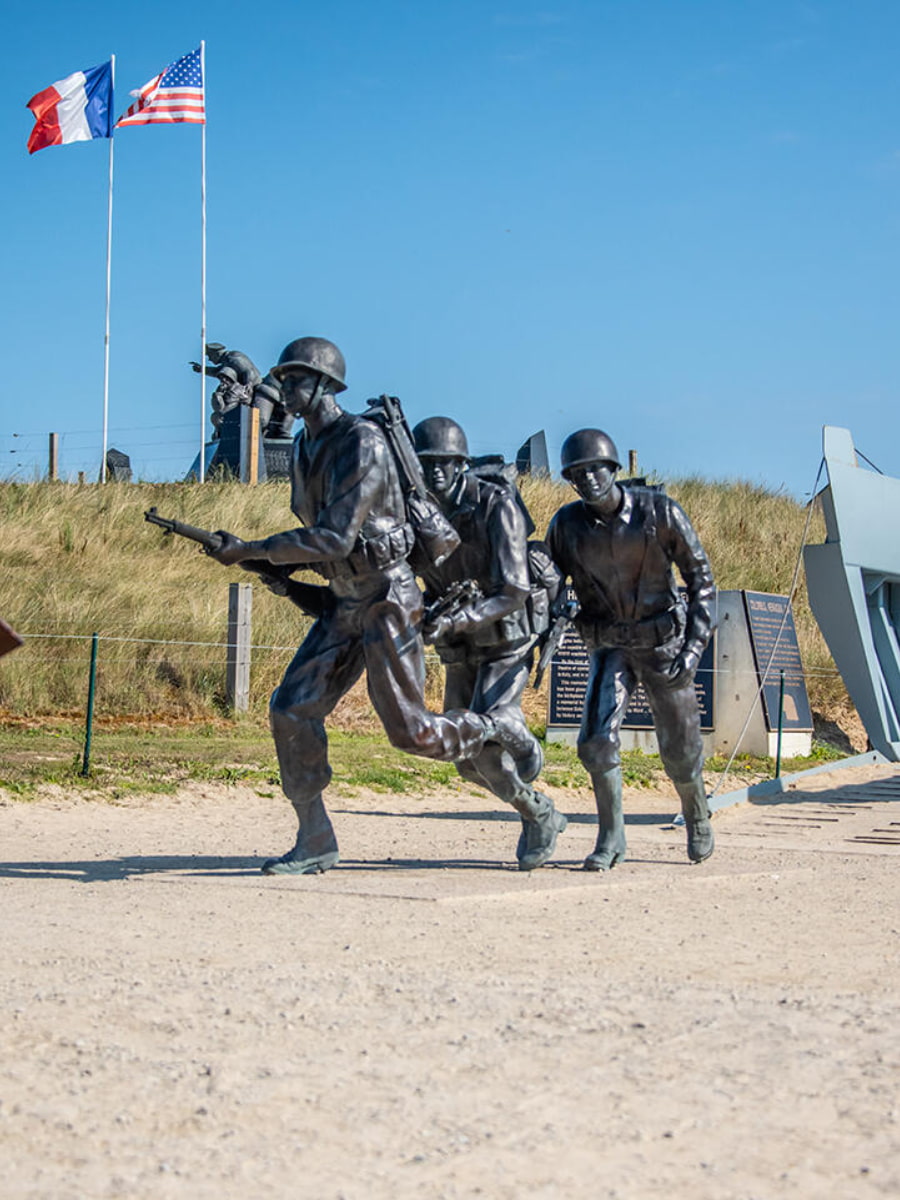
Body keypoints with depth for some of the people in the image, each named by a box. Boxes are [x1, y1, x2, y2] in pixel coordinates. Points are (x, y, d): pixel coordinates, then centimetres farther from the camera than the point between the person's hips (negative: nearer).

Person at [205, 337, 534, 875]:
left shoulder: (362, 442, -19)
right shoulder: (305, 447, 9)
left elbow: (335, 538, -25)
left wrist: (251, 550, -24)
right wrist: (280, 566, 6)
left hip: (388, 598, -8)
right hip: (343, 603, 8)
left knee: (409, 730, -6)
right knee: (292, 711, -4)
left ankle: (496, 731, 23)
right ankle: (316, 841, 4)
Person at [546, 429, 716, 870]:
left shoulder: (659, 512, -17)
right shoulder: (566, 525, -11)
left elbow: (701, 578, -10)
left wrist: (693, 646, -18)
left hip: (663, 641, -1)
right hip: (608, 646, 1)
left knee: (679, 749, 9)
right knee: (597, 737, -19)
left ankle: (696, 813, 40)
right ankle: (611, 839, -5)